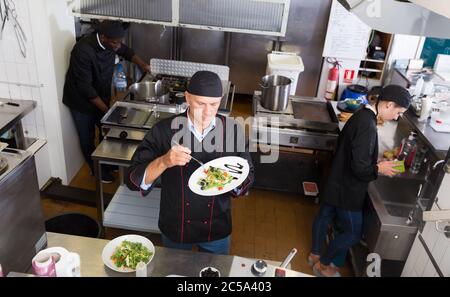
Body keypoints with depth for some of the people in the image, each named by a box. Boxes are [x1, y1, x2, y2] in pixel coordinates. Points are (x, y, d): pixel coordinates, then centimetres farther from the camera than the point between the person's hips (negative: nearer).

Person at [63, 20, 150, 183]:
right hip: (82, 100, -6)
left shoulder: (110, 42, -13)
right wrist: (106, 110, -28)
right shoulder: (83, 51, -34)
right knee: (87, 138, 10)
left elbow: (126, 51, 10)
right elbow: (85, 87, -31)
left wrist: (142, 64, -4)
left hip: (101, 96, 6)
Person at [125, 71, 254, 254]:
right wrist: (163, 162, -36)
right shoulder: (165, 130, -18)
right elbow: (133, 179, -19)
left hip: (217, 230, 1)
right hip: (175, 229, 0)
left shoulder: (233, 130, -13)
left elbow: (247, 178, -5)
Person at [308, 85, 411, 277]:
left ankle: (315, 255, 43)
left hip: (337, 182, 10)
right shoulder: (367, 125, -29)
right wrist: (379, 169, -12)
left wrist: (375, 162, 9)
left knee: (325, 216, 23)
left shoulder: (362, 115, 2)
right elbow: (360, 167, -30)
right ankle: (323, 264, 27)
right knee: (353, 232, 10)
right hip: (347, 189, -9)